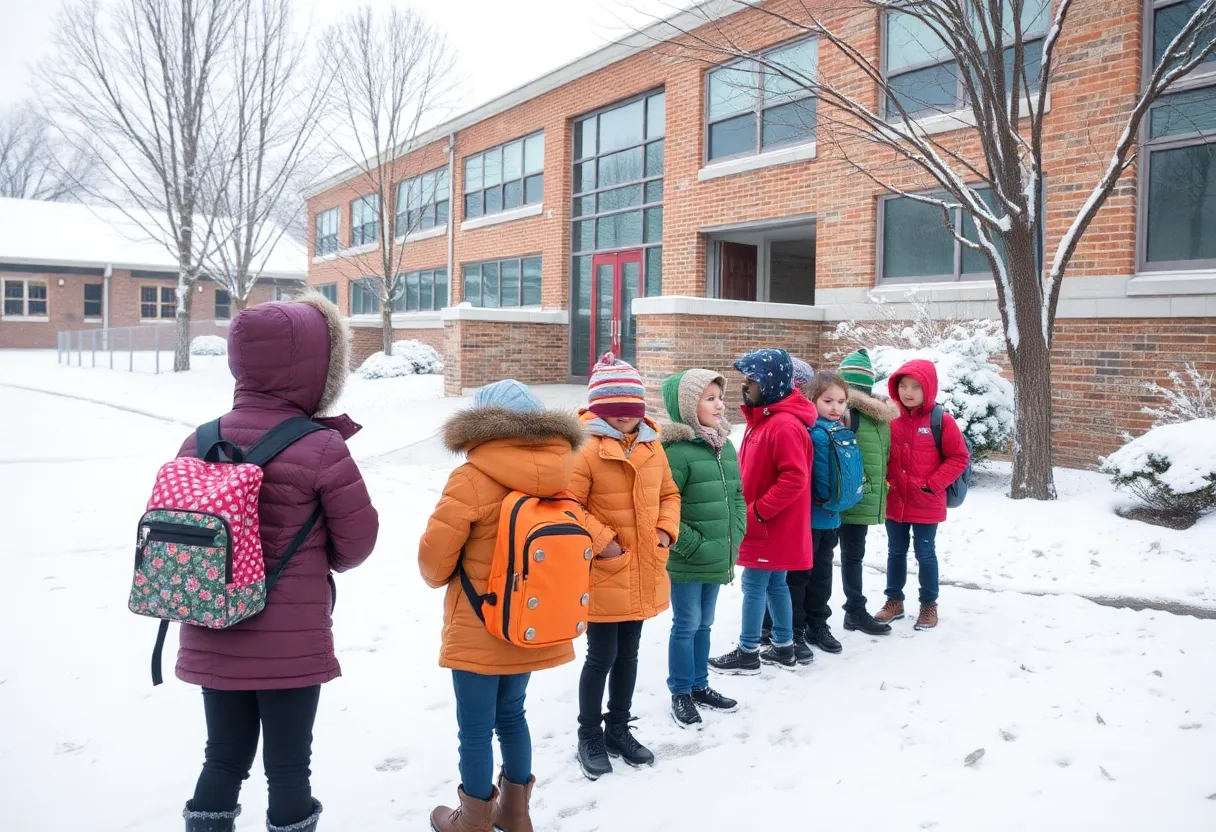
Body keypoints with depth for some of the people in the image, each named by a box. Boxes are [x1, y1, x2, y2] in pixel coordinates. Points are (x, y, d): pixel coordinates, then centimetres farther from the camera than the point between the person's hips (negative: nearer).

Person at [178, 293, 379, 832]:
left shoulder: (201, 441, -3)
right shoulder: (321, 448, -17)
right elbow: (358, 540, -9)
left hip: (213, 640, 5)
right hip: (292, 643, -4)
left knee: (224, 757, 20)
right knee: (288, 764, 12)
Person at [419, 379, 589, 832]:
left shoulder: (472, 479, -19)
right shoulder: (561, 476, -3)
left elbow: (434, 555, -14)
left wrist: (440, 578, 9)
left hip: (478, 630, -6)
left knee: (475, 729, 10)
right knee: (510, 714, 23)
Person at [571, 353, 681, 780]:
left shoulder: (653, 447, 6)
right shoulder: (585, 449, -16)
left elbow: (668, 494, 16)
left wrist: (667, 530, 1)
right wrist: (601, 541, -19)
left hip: (644, 575, 7)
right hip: (603, 576, -6)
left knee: (628, 654, 19)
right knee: (601, 657, 4)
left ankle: (618, 730, 36)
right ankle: (590, 736, 24)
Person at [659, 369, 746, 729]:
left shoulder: (726, 446, 6)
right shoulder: (677, 451, -19)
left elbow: (737, 496, 15)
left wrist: (735, 535, 3)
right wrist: (694, 546, -16)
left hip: (718, 559, 7)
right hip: (687, 562, -7)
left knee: (704, 624, 20)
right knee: (686, 626, 6)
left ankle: (699, 685, 35)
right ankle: (680, 694, 22)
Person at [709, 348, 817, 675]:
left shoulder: (784, 425, -22)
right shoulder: (764, 418, 10)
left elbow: (795, 479, -27)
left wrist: (758, 511, -22)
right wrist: (752, 510, 12)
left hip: (771, 526, -9)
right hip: (768, 525, 9)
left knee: (754, 586, 1)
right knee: (774, 584, 17)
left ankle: (748, 653, 13)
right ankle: (783, 647, 28)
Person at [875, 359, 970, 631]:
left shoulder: (941, 421, -11)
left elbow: (959, 457, -8)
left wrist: (933, 484, -13)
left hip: (926, 504, -3)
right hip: (894, 502, 3)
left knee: (925, 553, 8)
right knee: (896, 552, 16)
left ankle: (929, 604, 25)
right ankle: (894, 600, 30)